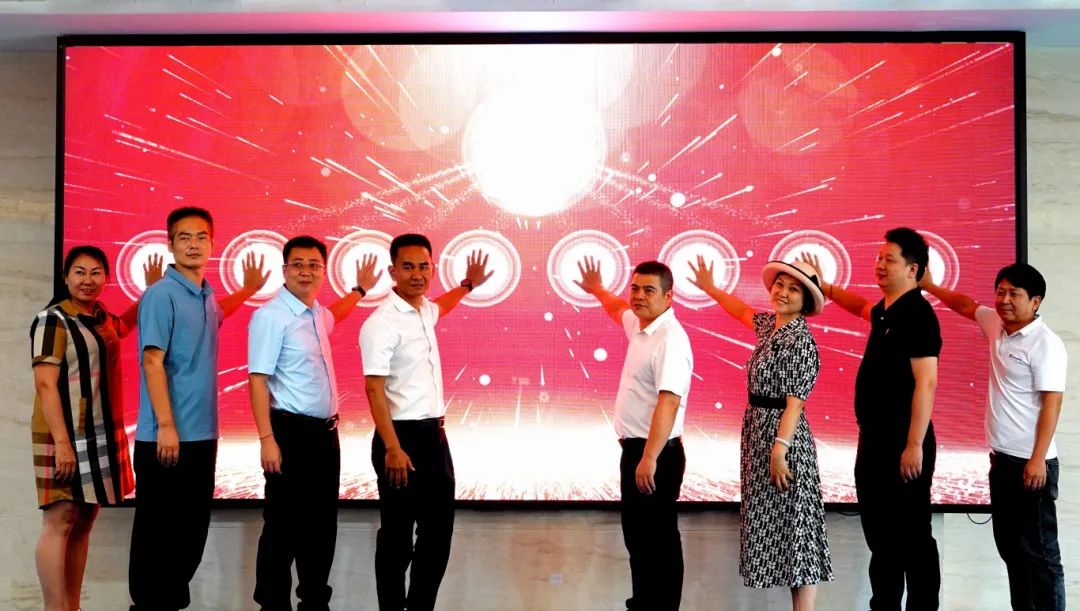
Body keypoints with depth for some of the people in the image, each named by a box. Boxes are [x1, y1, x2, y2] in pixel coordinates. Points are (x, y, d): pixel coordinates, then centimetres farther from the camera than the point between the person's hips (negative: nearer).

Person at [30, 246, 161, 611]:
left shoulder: (104, 320, 13)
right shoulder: (53, 320, -9)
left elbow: (125, 324, 40)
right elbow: (45, 385, -15)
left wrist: (151, 290, 28)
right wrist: (61, 441, -22)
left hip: (101, 434, 8)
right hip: (67, 435, -8)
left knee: (84, 523, 9)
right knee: (59, 522, -8)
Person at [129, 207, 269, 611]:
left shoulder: (206, 297, 12)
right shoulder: (162, 295, -11)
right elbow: (152, 361, -17)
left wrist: (248, 289, 41)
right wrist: (165, 426, -22)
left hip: (202, 435, 8)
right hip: (166, 437, -8)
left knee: (192, 531, 13)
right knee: (158, 533, 1)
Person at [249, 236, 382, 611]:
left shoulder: (318, 314, 11)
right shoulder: (271, 317, -14)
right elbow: (258, 380, -18)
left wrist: (360, 290, 46)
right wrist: (267, 439, -23)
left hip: (325, 432, 8)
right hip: (292, 432, -8)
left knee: (322, 523, 14)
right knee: (283, 525, 0)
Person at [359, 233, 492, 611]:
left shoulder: (425, 312, 9)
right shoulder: (381, 324, -16)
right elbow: (374, 390, -20)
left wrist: (468, 284, 41)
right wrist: (392, 448, -25)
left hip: (434, 434, 8)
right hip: (403, 436, -8)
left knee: (439, 530, 12)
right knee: (397, 536, 1)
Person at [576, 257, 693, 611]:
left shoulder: (670, 339, -20)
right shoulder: (639, 325, 9)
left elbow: (669, 402, -28)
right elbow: (619, 309, 35)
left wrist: (650, 458, -33)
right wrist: (597, 290, 50)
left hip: (656, 453, -10)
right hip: (635, 448, 10)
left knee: (658, 540, -2)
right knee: (636, 535, 18)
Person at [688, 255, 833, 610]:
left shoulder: (800, 340, -16)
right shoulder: (771, 324, 9)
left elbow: (795, 402, -21)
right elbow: (742, 312, 32)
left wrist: (779, 448, -26)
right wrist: (710, 288, 41)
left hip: (782, 435, -9)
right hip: (758, 430, 9)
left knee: (793, 526, -6)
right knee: (773, 524, 13)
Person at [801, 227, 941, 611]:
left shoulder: (917, 314, -14)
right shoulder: (885, 312, 13)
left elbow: (926, 382, -20)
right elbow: (864, 308, 39)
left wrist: (915, 445, -23)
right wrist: (825, 287, 35)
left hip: (904, 444, -9)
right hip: (875, 439, 9)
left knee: (912, 536, -2)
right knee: (880, 534, 14)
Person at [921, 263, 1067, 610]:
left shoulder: (1045, 343, -15)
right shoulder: (996, 325, 7)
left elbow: (1051, 404, -18)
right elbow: (966, 305, 28)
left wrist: (1038, 459, -21)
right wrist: (929, 286, 26)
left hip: (1030, 462, -8)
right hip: (1001, 458, 9)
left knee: (1039, 551, -3)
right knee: (1009, 545, 13)